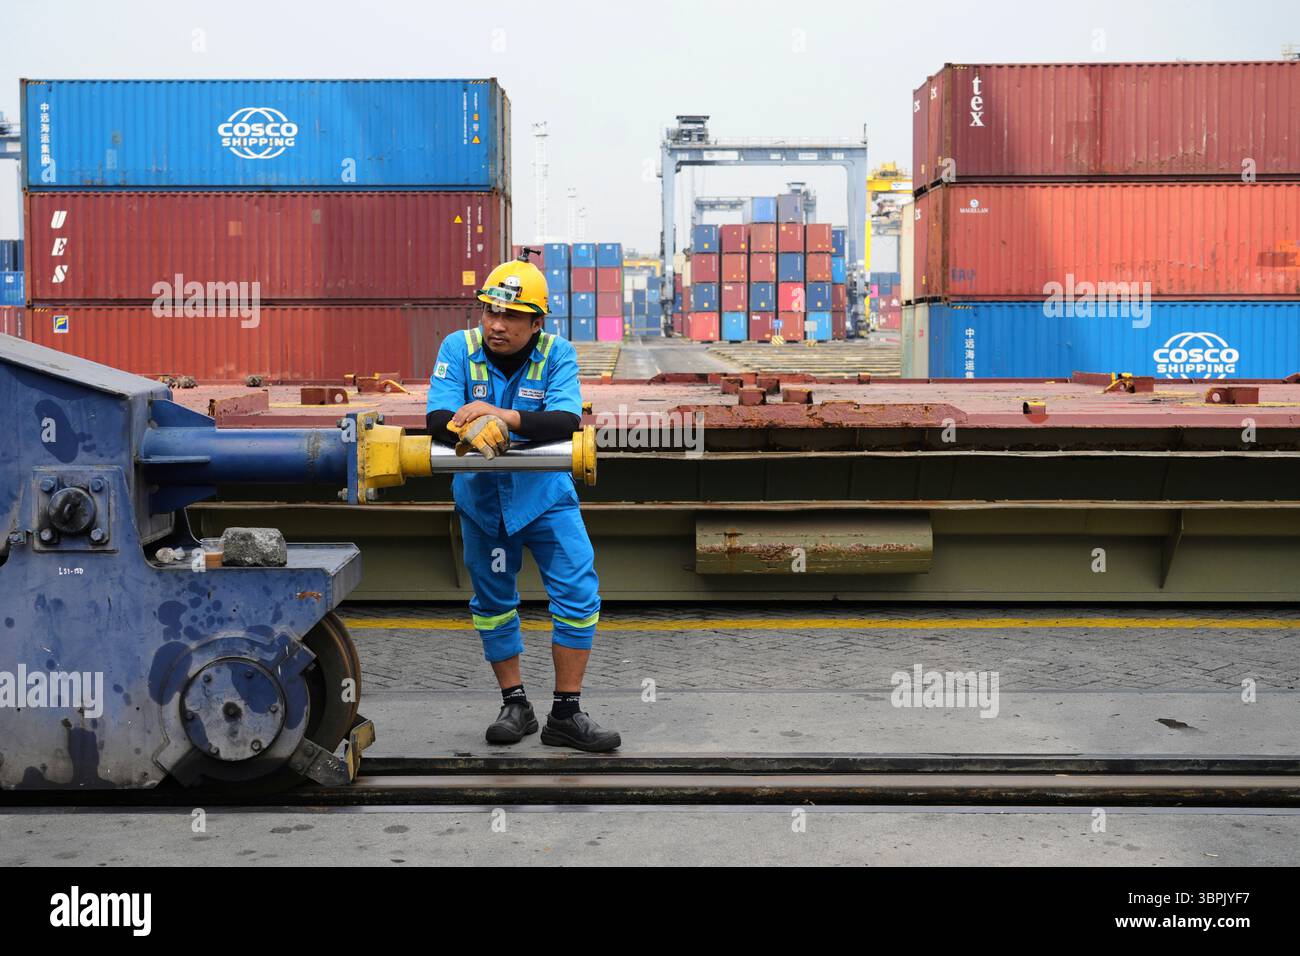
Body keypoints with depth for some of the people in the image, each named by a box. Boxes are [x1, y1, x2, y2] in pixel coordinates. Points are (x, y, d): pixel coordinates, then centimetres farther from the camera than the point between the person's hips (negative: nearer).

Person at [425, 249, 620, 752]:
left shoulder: (557, 353, -13)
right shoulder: (459, 347, -11)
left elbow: (566, 421, -27)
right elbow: (437, 420, -20)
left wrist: (506, 418, -41)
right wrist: (470, 428, -43)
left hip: (544, 492, -1)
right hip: (482, 496, 1)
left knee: (579, 593, -7)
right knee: (493, 601, 10)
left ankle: (566, 715, 4)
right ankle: (514, 705, 26)